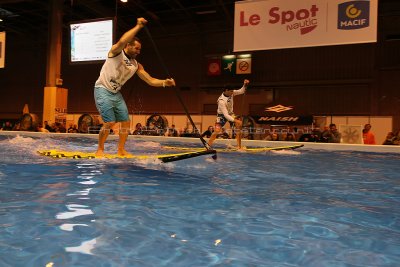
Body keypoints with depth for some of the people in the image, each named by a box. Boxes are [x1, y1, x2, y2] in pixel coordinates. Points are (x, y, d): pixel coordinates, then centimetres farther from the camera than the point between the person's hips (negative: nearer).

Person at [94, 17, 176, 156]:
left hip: (116, 93, 7)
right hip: (102, 90, -7)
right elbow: (122, 41, -33)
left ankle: (121, 150, 15)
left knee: (125, 122, 2)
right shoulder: (116, 52, -9)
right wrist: (138, 26, -31)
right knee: (110, 122, -15)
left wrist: (165, 82, -16)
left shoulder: (136, 65, 6)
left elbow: (150, 80, 1)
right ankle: (100, 149, 4)